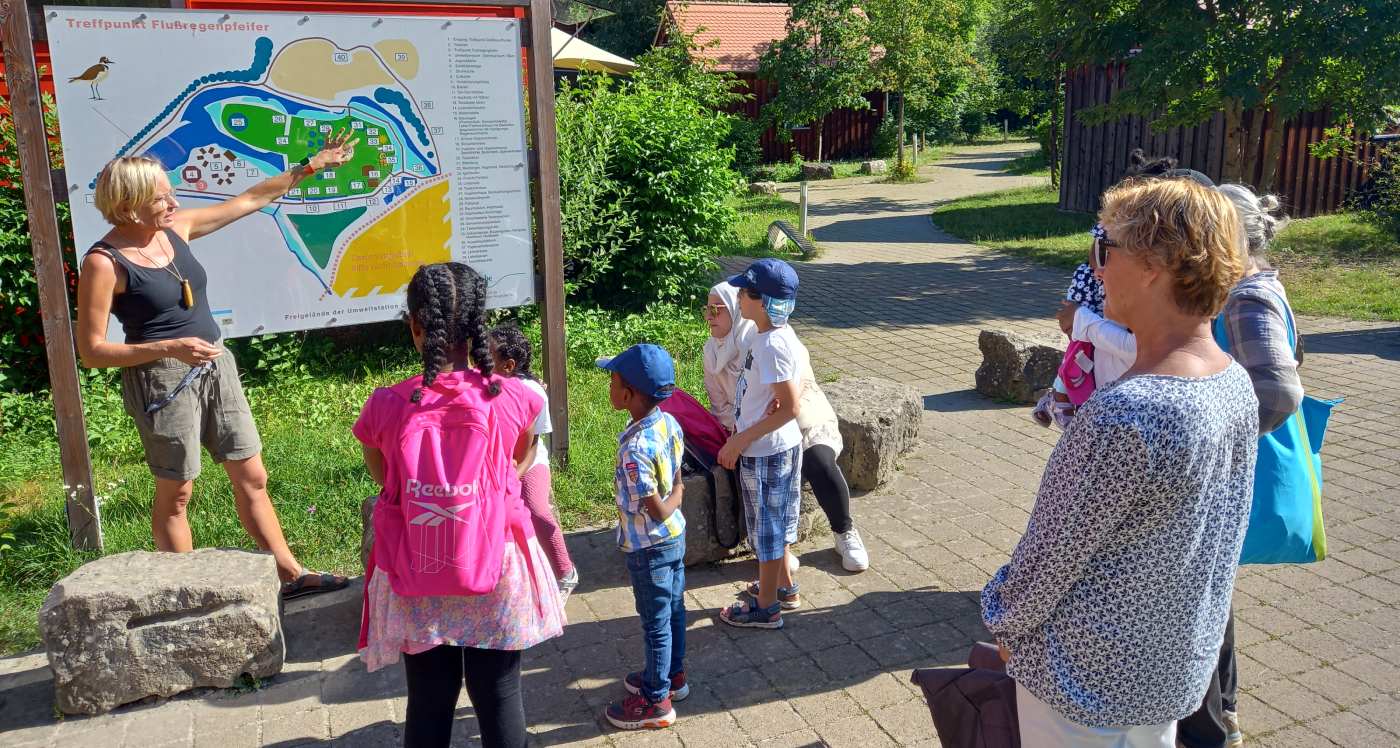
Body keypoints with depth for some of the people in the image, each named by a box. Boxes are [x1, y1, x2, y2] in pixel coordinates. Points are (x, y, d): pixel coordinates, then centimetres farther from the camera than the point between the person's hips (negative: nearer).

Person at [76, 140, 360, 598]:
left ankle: (289, 575, 19)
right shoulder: (104, 263, -14)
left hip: (215, 366, 7)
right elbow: (91, 352, -14)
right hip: (162, 379, -6)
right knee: (176, 493, 7)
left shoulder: (176, 228, 3)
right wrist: (170, 348, -24)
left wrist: (310, 166, 13)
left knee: (251, 477, 10)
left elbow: (251, 199, 12)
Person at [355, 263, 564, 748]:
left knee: (428, 703, 17)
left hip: (416, 582, 1)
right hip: (496, 571, 0)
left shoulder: (385, 407, -14)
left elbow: (381, 476, 3)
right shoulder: (516, 399, -14)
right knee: (499, 697, 15)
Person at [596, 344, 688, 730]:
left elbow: (658, 511, -27)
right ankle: (672, 675, 43)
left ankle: (656, 702, 25)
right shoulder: (669, 423, -6)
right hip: (675, 537, 8)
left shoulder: (635, 448, -31)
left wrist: (674, 496, -10)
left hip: (650, 548, -8)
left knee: (656, 623, 8)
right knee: (674, 608, 23)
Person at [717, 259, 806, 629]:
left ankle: (765, 608, 22)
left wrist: (740, 441, -21)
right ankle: (784, 587, 41)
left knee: (767, 526, 6)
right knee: (776, 522, 23)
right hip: (779, 446, 9)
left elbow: (791, 407, -26)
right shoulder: (779, 334, 3)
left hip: (765, 451, -9)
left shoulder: (771, 345, -26)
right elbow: (795, 389, 12)